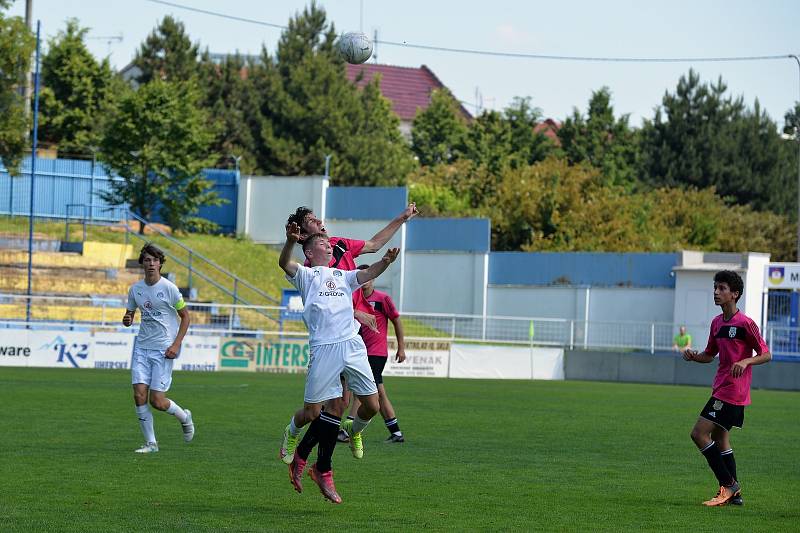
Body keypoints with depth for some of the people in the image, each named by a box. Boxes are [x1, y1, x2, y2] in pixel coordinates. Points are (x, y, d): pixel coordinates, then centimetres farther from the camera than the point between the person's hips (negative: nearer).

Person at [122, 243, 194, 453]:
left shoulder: (169, 288, -8)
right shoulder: (135, 289, 6)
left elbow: (185, 316, -1)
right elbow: (129, 315, 17)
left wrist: (176, 344, -11)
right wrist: (127, 320, -9)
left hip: (164, 349, -5)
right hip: (142, 347, 5)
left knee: (157, 400, -8)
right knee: (139, 395, -8)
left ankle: (184, 417, 23)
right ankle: (150, 442, 4)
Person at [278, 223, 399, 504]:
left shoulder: (343, 276, 25)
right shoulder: (306, 275, 13)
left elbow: (368, 273, 9)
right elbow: (284, 264, -7)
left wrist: (385, 262, -13)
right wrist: (290, 241, -28)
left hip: (353, 346, 4)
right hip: (323, 349, -4)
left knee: (372, 406, -2)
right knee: (312, 412, -4)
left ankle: (355, 431, 29)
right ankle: (292, 433, 28)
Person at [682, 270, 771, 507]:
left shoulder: (745, 324, -13)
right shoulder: (717, 323, 12)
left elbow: (766, 354, -9)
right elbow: (710, 354, 22)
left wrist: (745, 361, -27)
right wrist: (694, 356, 1)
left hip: (732, 391, -9)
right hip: (721, 388, 9)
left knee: (699, 434, -13)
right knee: (720, 439, 12)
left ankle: (728, 485, -7)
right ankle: (734, 494, 17)